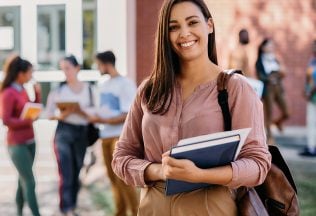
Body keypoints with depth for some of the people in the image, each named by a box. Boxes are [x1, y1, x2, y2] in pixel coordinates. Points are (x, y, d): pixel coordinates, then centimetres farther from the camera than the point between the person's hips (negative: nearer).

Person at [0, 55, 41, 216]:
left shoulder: (22, 90, 8)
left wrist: (37, 94, 1)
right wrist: (28, 121, -18)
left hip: (30, 141, 8)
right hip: (17, 144, -8)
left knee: (23, 180, 13)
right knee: (29, 182, -6)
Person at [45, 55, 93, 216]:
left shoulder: (87, 89, 7)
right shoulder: (58, 89, 1)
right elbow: (49, 114, 2)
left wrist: (82, 111, -13)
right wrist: (61, 115, -17)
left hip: (82, 132, 3)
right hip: (64, 131, -2)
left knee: (76, 173, 9)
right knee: (66, 174, -11)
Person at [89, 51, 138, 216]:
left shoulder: (125, 84, -9)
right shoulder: (102, 86, 15)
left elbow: (127, 116, -14)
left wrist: (102, 120, -18)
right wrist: (93, 117, -3)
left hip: (121, 136, -7)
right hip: (106, 136, 7)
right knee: (113, 177, 9)